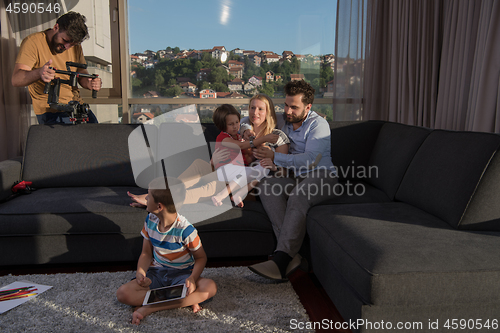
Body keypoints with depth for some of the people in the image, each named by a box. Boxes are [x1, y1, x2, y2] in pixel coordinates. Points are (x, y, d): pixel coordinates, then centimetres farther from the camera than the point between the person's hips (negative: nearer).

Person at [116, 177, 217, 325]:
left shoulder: (185, 229, -19)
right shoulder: (150, 220, -3)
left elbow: (201, 257, -9)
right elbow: (146, 253, 5)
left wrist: (192, 278, -28)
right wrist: (140, 273, -15)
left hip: (181, 274, -4)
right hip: (156, 273, 4)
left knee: (210, 287, -34)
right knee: (123, 293, -23)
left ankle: (149, 308, -28)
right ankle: (187, 300, -22)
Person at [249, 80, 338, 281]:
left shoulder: (319, 125, -6)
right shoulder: (283, 121, 13)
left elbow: (309, 159, -19)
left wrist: (274, 157, -21)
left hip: (321, 176, -5)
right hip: (295, 177, 6)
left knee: (298, 196, -39)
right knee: (266, 186, -26)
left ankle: (281, 261, -45)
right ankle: (292, 255, -37)